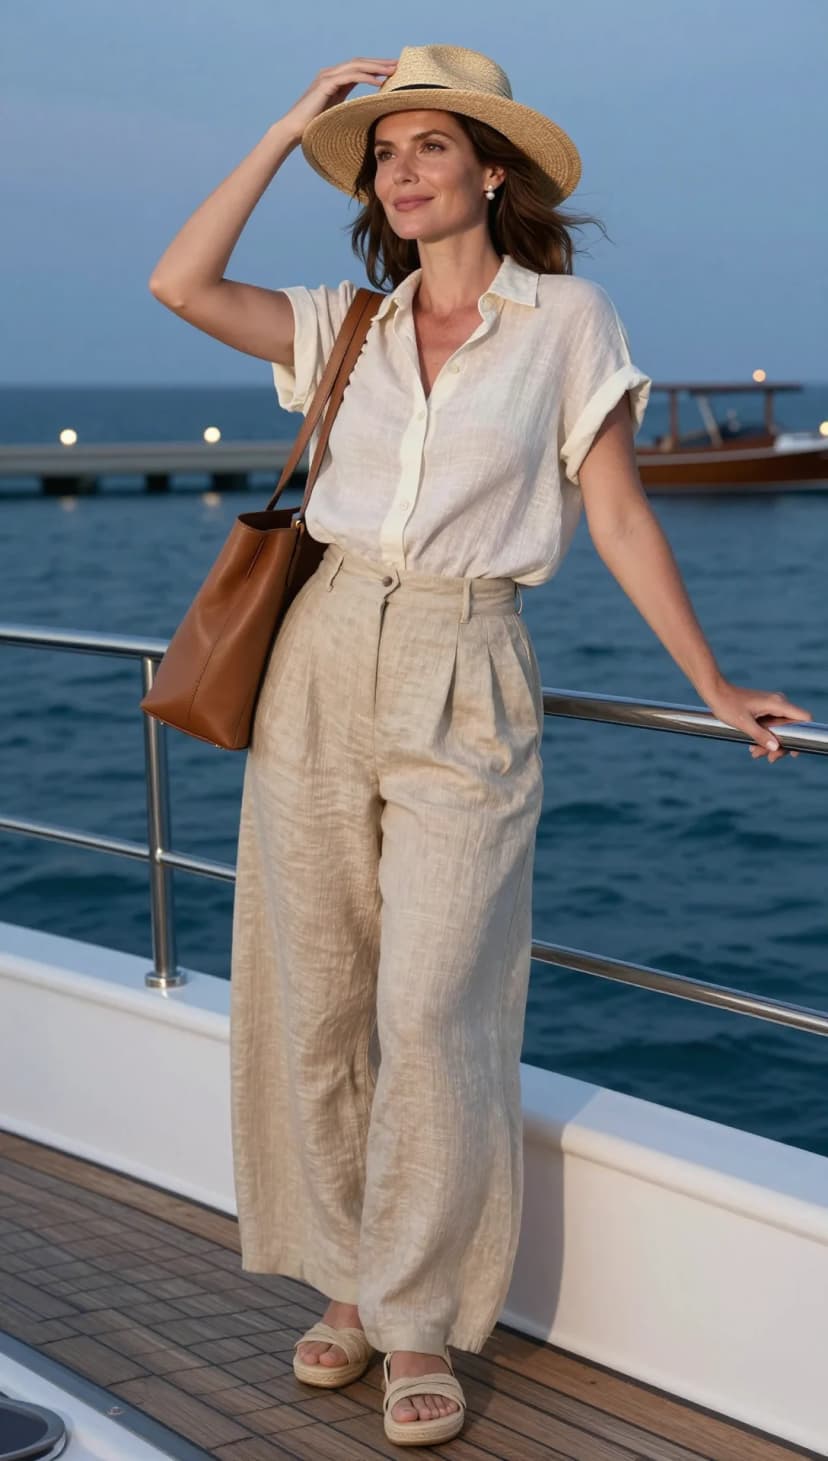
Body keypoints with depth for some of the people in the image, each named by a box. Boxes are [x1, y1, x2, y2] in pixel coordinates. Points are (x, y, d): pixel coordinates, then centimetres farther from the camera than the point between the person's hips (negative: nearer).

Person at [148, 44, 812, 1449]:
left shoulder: (567, 317, 1)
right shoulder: (347, 326, 11)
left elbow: (619, 517, 3)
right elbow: (180, 284, -2)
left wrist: (713, 684, 3)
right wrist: (289, 131, 3)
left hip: (466, 688, -4)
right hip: (324, 661, 4)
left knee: (431, 1014, -7)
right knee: (310, 1002, 7)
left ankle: (420, 1323, 7)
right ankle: (349, 1281, 23)